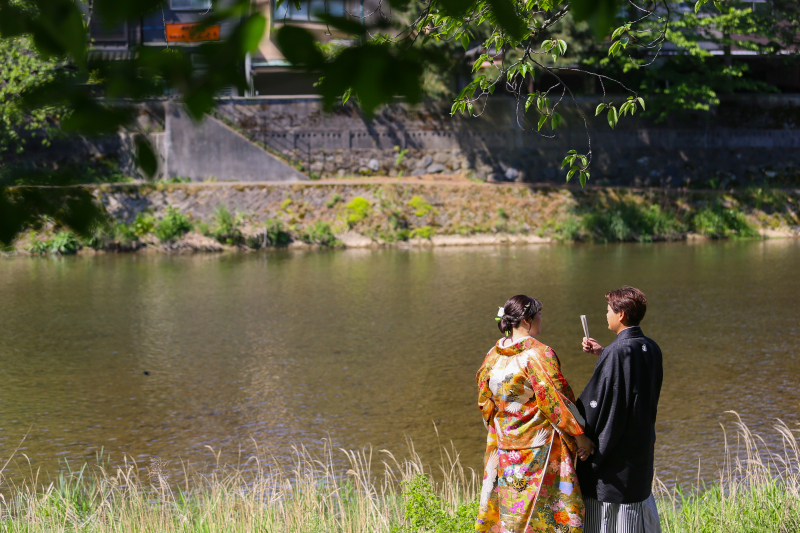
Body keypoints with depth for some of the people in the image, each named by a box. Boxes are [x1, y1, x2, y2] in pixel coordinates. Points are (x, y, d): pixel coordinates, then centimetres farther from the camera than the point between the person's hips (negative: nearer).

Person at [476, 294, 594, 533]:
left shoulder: (493, 356, 5)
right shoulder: (538, 354, -16)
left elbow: (485, 403, 13)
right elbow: (556, 400, -16)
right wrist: (579, 435, -7)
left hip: (505, 448, 7)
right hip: (539, 448, -7)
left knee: (510, 510, 13)